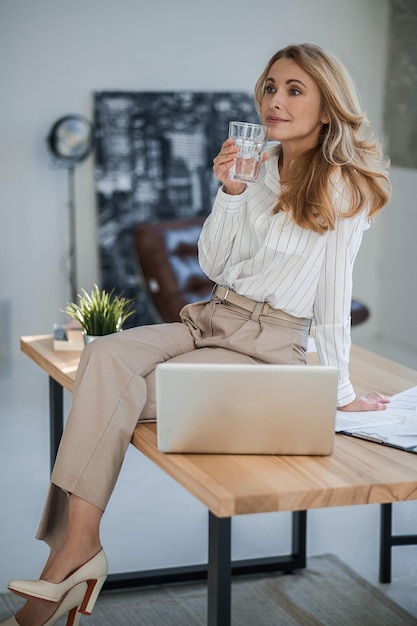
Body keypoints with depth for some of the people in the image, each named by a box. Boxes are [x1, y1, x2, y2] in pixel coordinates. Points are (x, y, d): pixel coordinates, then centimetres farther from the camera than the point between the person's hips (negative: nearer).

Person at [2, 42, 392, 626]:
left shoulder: (341, 184, -6)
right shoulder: (258, 165, 13)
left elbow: (334, 293, -6)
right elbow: (215, 266, 11)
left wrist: (340, 390, -4)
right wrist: (230, 193, -3)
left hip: (269, 344, -6)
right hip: (209, 319, 6)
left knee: (112, 397, -23)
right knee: (107, 354, -24)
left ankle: (75, 551, -17)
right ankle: (76, 547, -32)